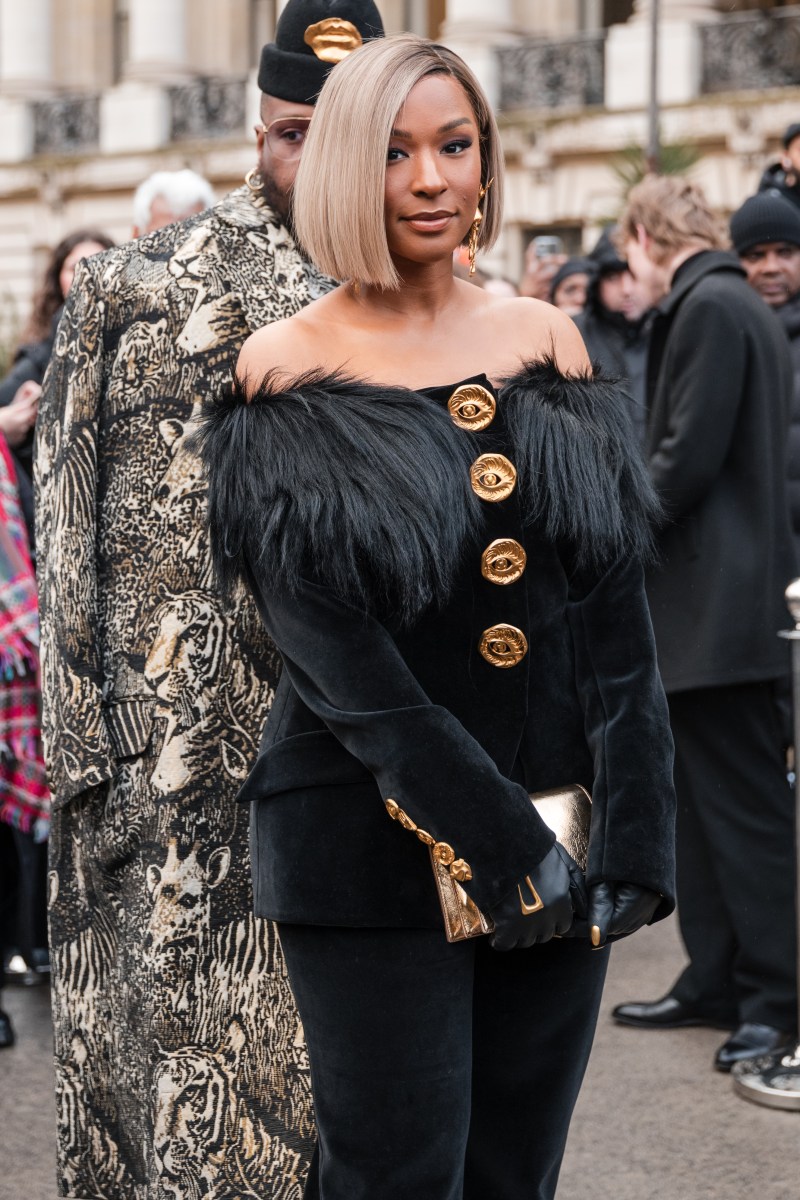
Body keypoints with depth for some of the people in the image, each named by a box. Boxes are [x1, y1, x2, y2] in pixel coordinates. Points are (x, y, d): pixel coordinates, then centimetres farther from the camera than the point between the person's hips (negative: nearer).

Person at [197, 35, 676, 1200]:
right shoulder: (289, 372, -4)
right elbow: (334, 655, -12)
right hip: (375, 844, -4)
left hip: (561, 835, 4)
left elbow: (616, 607, 4)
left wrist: (631, 833, -7)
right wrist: (498, 840, -19)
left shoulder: (546, 343, 7)